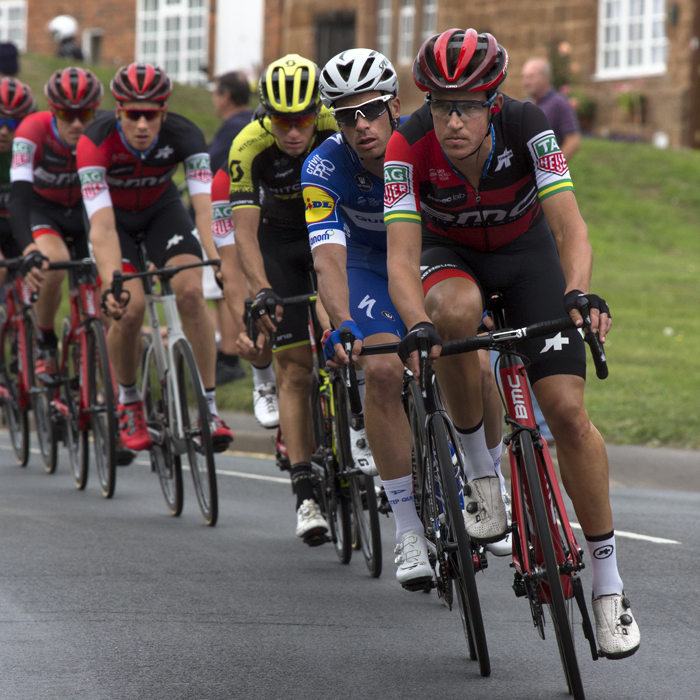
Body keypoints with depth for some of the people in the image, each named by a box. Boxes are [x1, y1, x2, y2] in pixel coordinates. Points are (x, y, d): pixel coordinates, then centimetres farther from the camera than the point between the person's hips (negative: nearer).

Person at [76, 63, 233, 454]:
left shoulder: (184, 136, -31)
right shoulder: (97, 143, -36)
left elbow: (206, 206, -40)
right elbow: (102, 226, -42)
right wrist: (111, 285, -56)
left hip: (162, 209, 1)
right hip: (116, 214, -1)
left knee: (191, 292, -22)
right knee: (129, 307, -21)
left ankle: (210, 405, -12)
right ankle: (129, 404, 4)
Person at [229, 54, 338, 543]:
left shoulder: (341, 131, -28)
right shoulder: (249, 147, -28)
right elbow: (245, 231, -28)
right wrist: (262, 292, -43)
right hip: (280, 239, -1)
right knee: (296, 368, -9)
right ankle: (306, 495, -11)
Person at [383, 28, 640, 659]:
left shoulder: (526, 127, -30)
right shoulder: (409, 148, -30)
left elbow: (570, 229, -34)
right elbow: (402, 258, -33)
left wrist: (580, 294, -53)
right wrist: (416, 326, -52)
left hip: (527, 253, 0)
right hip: (450, 256, 0)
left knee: (568, 411, -13)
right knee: (455, 312, -38)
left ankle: (608, 583, 0)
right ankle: (479, 472, -17)